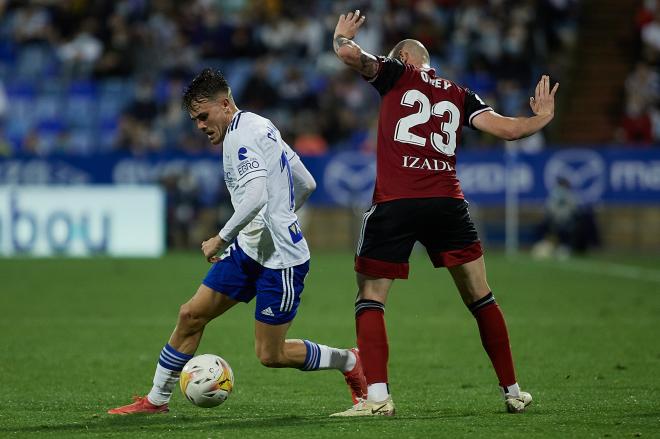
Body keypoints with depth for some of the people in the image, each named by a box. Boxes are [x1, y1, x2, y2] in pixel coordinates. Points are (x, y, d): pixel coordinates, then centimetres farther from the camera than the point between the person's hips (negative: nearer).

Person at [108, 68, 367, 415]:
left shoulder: (240, 136, -17)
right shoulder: (263, 128, 13)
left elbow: (256, 197, -31)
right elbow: (307, 184, 20)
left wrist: (220, 239, -22)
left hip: (281, 259, -10)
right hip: (249, 248, 10)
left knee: (270, 355, -3)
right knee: (191, 315, 4)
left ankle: (349, 362, 18)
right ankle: (156, 400, 12)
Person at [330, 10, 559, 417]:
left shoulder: (396, 73, 10)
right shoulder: (460, 96, 18)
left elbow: (349, 53, -3)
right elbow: (508, 129, 11)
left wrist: (343, 36, 21)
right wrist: (541, 119, 31)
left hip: (394, 203, -3)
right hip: (448, 201, 3)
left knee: (370, 301, 4)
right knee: (481, 299, 13)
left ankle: (377, 396, -10)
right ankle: (513, 392, 16)